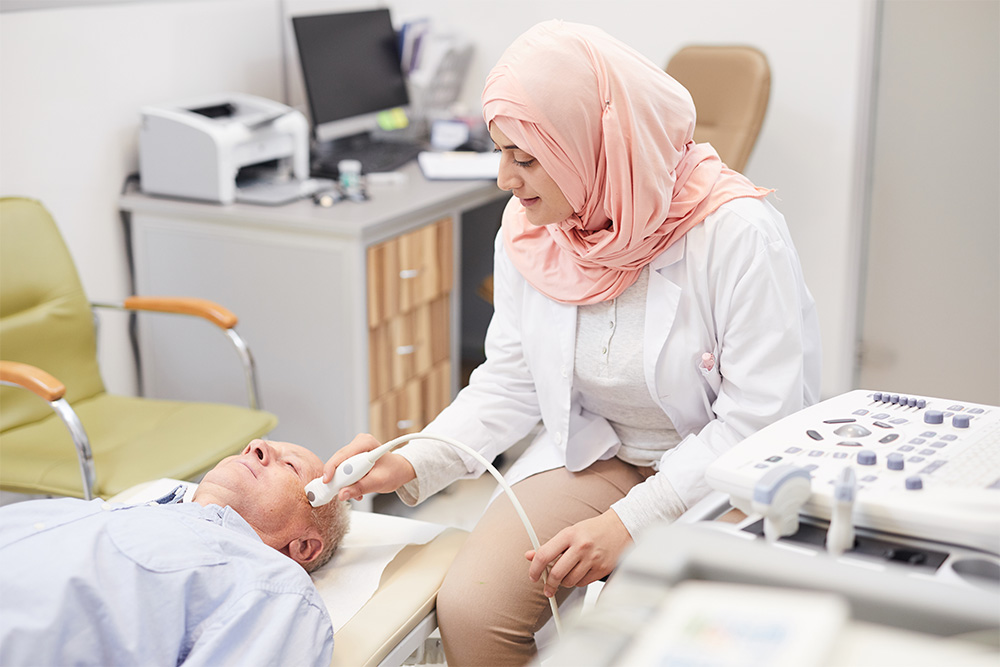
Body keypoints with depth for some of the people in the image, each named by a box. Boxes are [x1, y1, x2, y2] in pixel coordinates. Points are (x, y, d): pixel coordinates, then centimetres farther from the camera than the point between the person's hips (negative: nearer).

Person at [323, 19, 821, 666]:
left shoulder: (737, 230, -22)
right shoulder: (526, 231, -3)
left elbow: (760, 414, -21)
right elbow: (510, 381, 5)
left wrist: (629, 522, -25)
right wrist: (416, 463, -11)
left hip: (724, 474, -4)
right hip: (591, 454, 4)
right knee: (469, 607, -18)